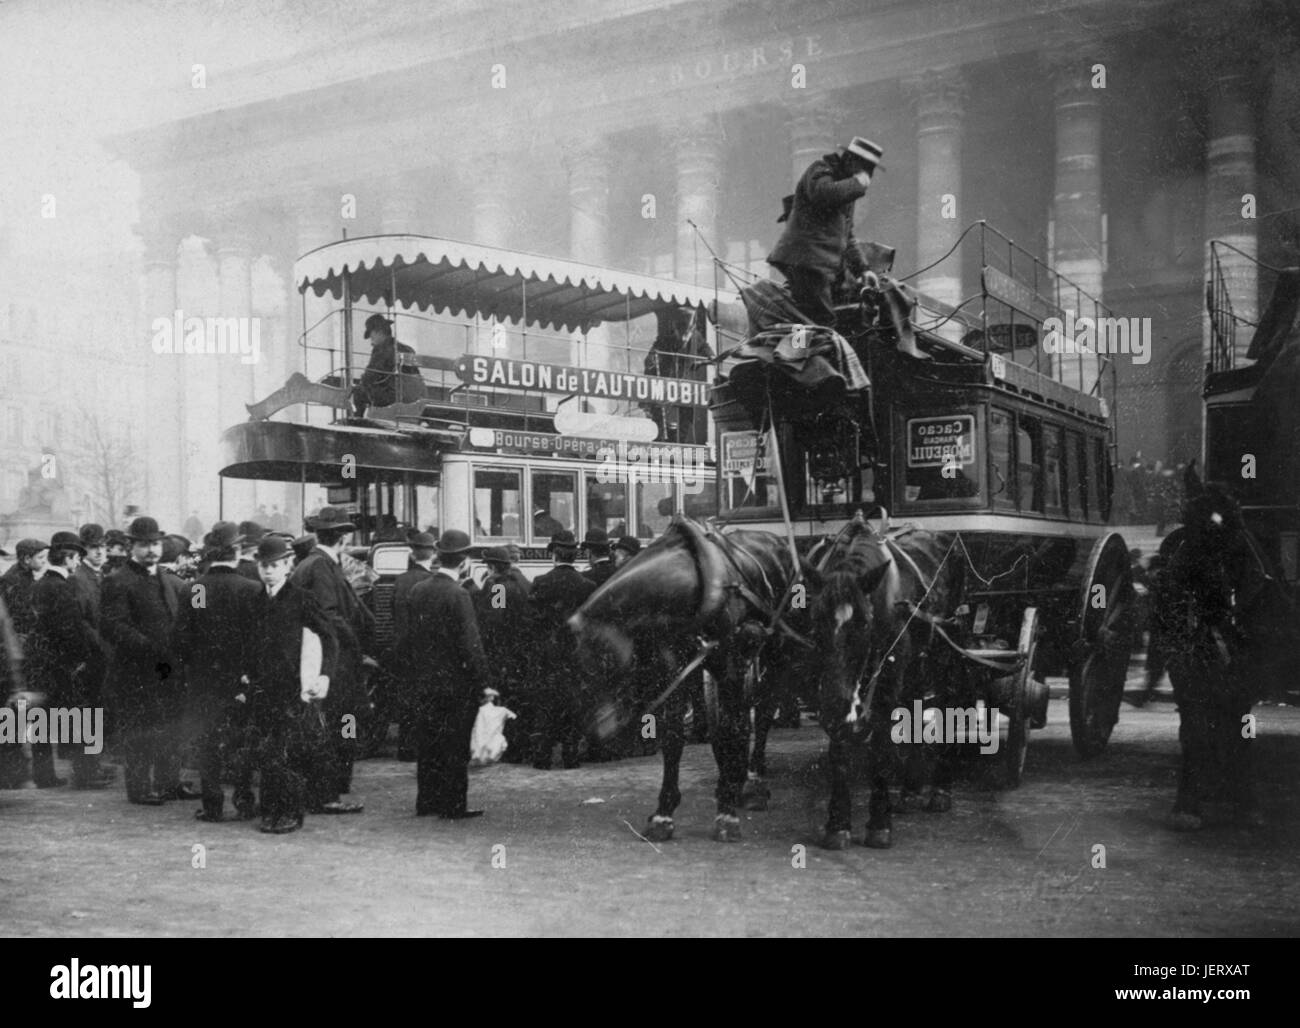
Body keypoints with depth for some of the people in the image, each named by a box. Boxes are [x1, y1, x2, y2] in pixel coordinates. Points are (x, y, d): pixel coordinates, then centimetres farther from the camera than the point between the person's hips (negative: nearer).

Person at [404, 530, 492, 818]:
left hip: (426, 683, 6)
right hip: (457, 683, -6)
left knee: (427, 744, 12)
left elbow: (411, 635, 10)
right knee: (455, 747, 1)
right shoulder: (458, 595, -17)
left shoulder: (418, 590, 3)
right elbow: (471, 644, -17)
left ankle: (426, 802, 20)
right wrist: (484, 683, -12)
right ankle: (453, 805, 5)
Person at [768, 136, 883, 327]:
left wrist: (861, 269, 24)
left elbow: (847, 236, 32)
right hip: (806, 261, -10)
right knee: (822, 325, -18)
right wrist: (858, 183, -15)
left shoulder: (845, 185, 27)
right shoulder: (820, 170, -2)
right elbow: (823, 193, -29)